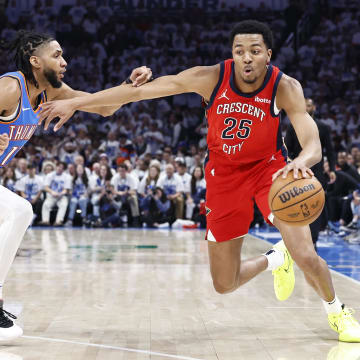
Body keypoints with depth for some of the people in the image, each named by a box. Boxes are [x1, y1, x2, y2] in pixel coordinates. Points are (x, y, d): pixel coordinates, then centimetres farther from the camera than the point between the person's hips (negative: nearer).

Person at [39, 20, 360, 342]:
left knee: (306, 257, -19)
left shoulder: (285, 88, -22)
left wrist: (302, 161, -56)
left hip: (269, 167, -1)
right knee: (224, 284, 4)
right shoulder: (211, 78, -21)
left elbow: (313, 144, -30)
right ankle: (274, 259, 37)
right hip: (224, 173, 2)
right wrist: (74, 103, -16)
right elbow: (138, 91, -16)